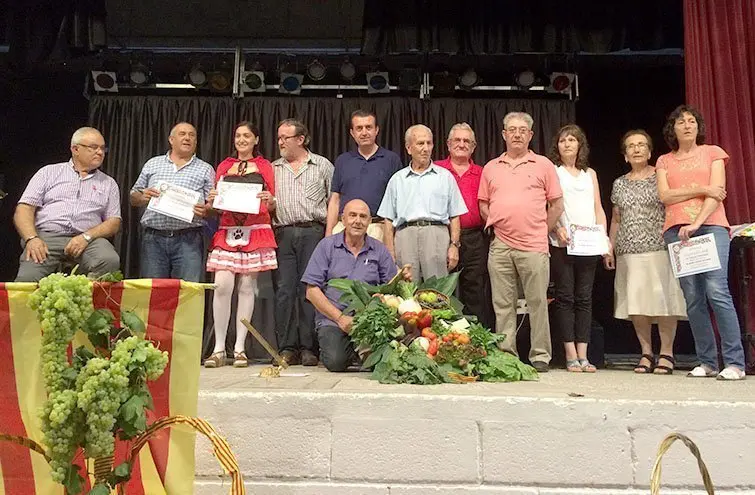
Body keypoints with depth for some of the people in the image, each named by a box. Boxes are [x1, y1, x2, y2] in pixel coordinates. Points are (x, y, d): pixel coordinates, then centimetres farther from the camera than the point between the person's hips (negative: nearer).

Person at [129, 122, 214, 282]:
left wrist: (206, 210, -16)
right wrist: (142, 197, -4)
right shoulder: (152, 164, 17)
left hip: (189, 240, -2)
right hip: (153, 239, 2)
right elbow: (134, 198, 18)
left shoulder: (206, 169, 11)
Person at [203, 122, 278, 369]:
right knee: (222, 285, -11)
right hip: (227, 231, 2)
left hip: (255, 232, -1)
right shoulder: (224, 167, 19)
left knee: (247, 287, -2)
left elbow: (272, 206, 11)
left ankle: (240, 348, 5)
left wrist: (270, 200, -11)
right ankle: (219, 348, -4)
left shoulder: (265, 166, 13)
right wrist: (210, 200, -2)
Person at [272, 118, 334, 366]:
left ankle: (309, 348, 3)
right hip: (283, 234, 3)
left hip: (313, 232, -2)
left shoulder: (323, 165, 11)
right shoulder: (273, 169, 19)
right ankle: (287, 348, 5)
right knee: (284, 290, -1)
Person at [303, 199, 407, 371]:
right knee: (336, 361, -25)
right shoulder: (327, 246, 5)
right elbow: (312, 291, -1)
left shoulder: (379, 250, 11)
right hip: (332, 320, -1)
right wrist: (340, 318, -9)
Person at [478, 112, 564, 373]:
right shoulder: (491, 168, 14)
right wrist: (498, 226, 5)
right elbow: (483, 205, 17)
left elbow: (557, 205, 7)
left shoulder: (543, 165, 7)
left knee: (537, 302, 1)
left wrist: (541, 231, 2)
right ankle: (505, 354, 15)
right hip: (500, 246, 3)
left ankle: (540, 355, 11)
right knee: (503, 304, 6)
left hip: (533, 246, -2)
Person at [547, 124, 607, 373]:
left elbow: (598, 208, 16)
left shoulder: (590, 173, 20)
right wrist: (557, 229, -16)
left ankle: (583, 355, 5)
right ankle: (571, 355, 0)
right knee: (565, 297, -3)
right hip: (562, 244, -3)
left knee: (584, 298, 2)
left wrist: (604, 237, 4)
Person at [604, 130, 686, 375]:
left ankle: (666, 352, 5)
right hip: (628, 251, 3)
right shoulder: (619, 184, 16)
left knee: (662, 298, -6)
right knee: (635, 302, 0)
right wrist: (609, 248, 13)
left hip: (659, 247, -3)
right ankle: (646, 352, 10)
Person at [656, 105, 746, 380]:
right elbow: (665, 196, 4)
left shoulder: (713, 153, 13)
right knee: (693, 298, -2)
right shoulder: (664, 161, 18)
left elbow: (717, 192, 0)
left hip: (710, 225, -2)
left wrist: (697, 223, -14)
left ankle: (735, 363, -12)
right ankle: (707, 362, 4)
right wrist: (701, 189, -6)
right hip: (677, 231, 2)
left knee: (717, 291, -16)